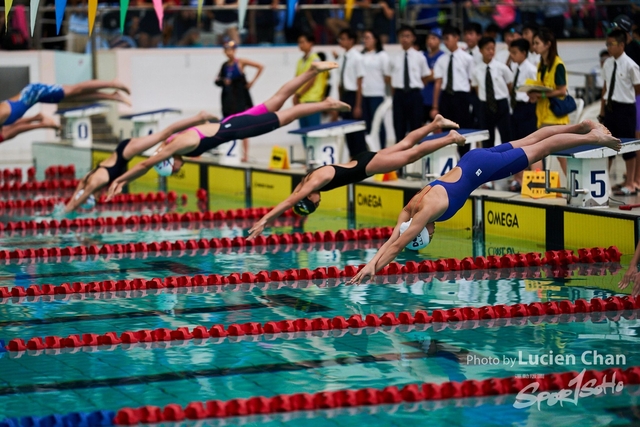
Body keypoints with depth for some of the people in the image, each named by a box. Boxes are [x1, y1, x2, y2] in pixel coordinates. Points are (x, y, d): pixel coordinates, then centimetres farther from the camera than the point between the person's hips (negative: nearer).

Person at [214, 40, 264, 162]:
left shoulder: (240, 62, -6)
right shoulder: (225, 65, 8)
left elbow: (260, 67, -9)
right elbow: (217, 80, 9)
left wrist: (252, 81, -9)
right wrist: (223, 81, -13)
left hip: (241, 98, -5)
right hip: (228, 98, 5)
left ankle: (245, 154, -3)